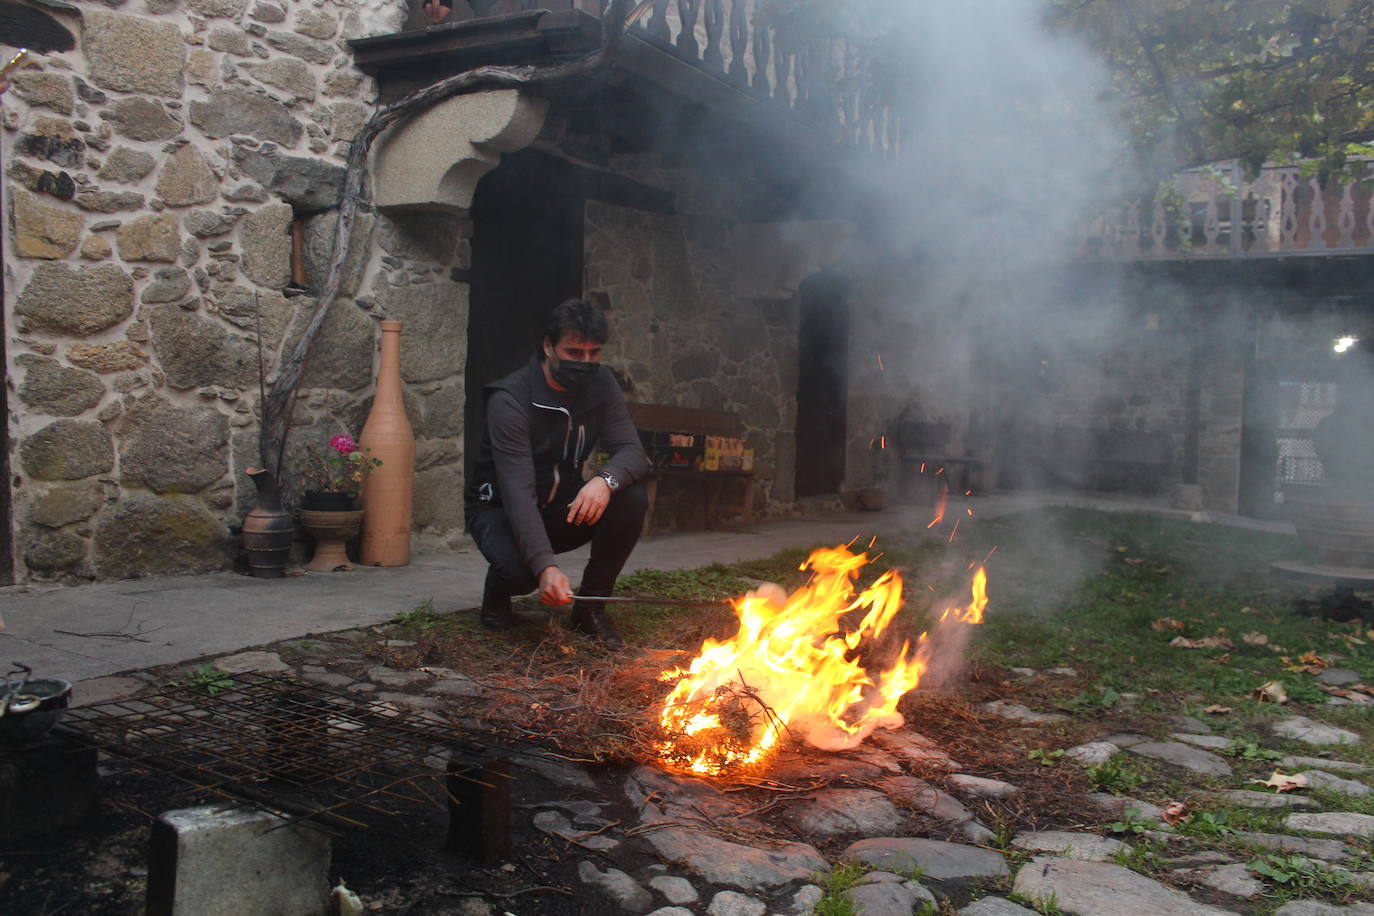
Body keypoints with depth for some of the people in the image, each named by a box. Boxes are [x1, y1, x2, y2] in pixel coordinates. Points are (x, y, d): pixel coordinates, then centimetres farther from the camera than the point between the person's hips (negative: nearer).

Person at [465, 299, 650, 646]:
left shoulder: (600, 384, -8)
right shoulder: (510, 400, -25)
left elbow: (632, 451, -15)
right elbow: (518, 492, -34)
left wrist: (606, 480, -41)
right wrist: (545, 566, -47)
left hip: (563, 507, 5)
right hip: (501, 510, -5)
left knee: (632, 499, -23)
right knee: (520, 568, -36)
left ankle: (590, 604, -6)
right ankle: (498, 590, 4)